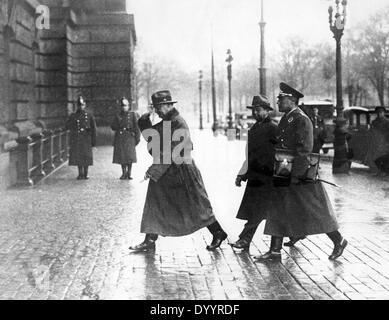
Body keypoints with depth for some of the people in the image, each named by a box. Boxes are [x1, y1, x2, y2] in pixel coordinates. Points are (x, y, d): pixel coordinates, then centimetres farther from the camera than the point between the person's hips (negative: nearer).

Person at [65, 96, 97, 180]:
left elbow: (93, 128, 5)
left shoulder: (89, 115, 5)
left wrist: (93, 140, 0)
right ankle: (80, 174, 9)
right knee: (77, 156, 1)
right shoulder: (73, 116, 9)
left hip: (86, 139, -1)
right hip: (76, 140, 1)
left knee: (86, 157, -1)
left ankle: (85, 174, 9)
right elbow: (67, 126, 5)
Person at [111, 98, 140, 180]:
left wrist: (137, 138, -3)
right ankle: (124, 173, 13)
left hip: (130, 138, -2)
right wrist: (119, 126, -9)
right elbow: (113, 127, 9)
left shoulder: (133, 115, 5)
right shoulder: (118, 116, 12)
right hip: (120, 138, 2)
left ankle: (129, 173, 2)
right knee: (122, 157, 2)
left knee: (130, 157, -7)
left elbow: (137, 127, 3)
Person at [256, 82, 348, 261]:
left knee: (317, 212, 1)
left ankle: (338, 242, 19)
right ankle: (275, 251, 11)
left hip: (302, 176, -9)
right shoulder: (285, 119, 12)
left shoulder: (302, 120, -16)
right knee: (278, 211, 6)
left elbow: (305, 150, -21)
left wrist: (295, 176, -23)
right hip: (286, 175, 9)